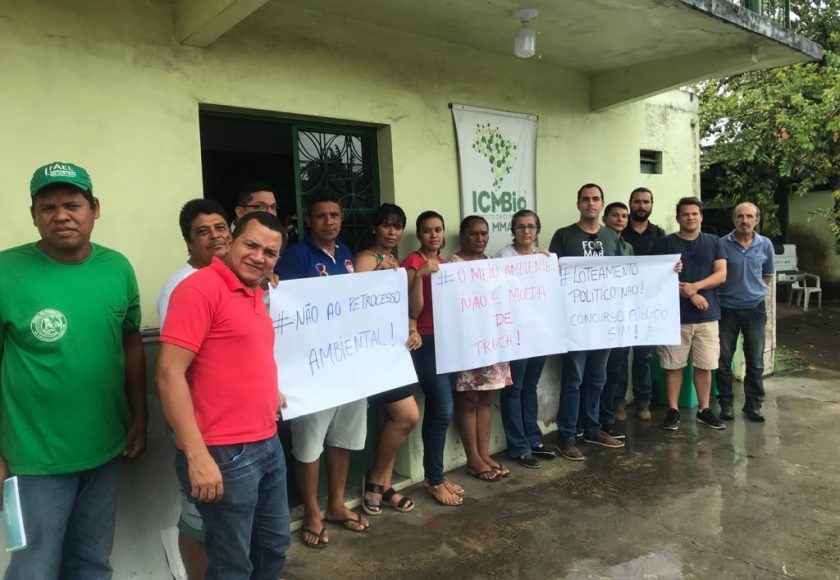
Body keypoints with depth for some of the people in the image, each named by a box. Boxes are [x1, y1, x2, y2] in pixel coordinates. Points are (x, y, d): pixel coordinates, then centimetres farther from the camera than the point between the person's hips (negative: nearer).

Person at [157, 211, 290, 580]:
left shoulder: (255, 295, 12)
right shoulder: (200, 288, -14)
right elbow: (169, 373, -20)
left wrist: (269, 395, 10)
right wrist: (197, 456, -23)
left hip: (268, 445, 8)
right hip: (224, 454, -8)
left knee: (274, 547, 22)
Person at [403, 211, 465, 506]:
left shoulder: (446, 263, 14)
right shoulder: (413, 262, -8)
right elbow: (413, 310, -15)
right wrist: (420, 275, -25)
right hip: (426, 342, -7)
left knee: (435, 409, 12)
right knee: (443, 409, -8)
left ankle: (434, 474, 21)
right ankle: (434, 479, 6)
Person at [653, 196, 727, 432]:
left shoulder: (713, 242, 9)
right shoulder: (664, 243, 0)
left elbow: (721, 275, 0)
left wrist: (695, 286, -16)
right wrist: (689, 294, -14)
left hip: (707, 315, 3)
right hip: (674, 314, -2)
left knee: (705, 366, 9)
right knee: (673, 366, 3)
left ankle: (704, 410, 23)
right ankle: (673, 410, 14)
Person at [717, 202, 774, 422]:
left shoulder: (765, 245, 2)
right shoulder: (722, 244, -8)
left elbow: (768, 276, 14)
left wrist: (755, 292, 10)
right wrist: (729, 292, -4)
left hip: (755, 309, 2)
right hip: (727, 309, -2)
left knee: (755, 362, 9)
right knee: (724, 361, 4)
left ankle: (753, 404, 22)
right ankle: (726, 403, 18)